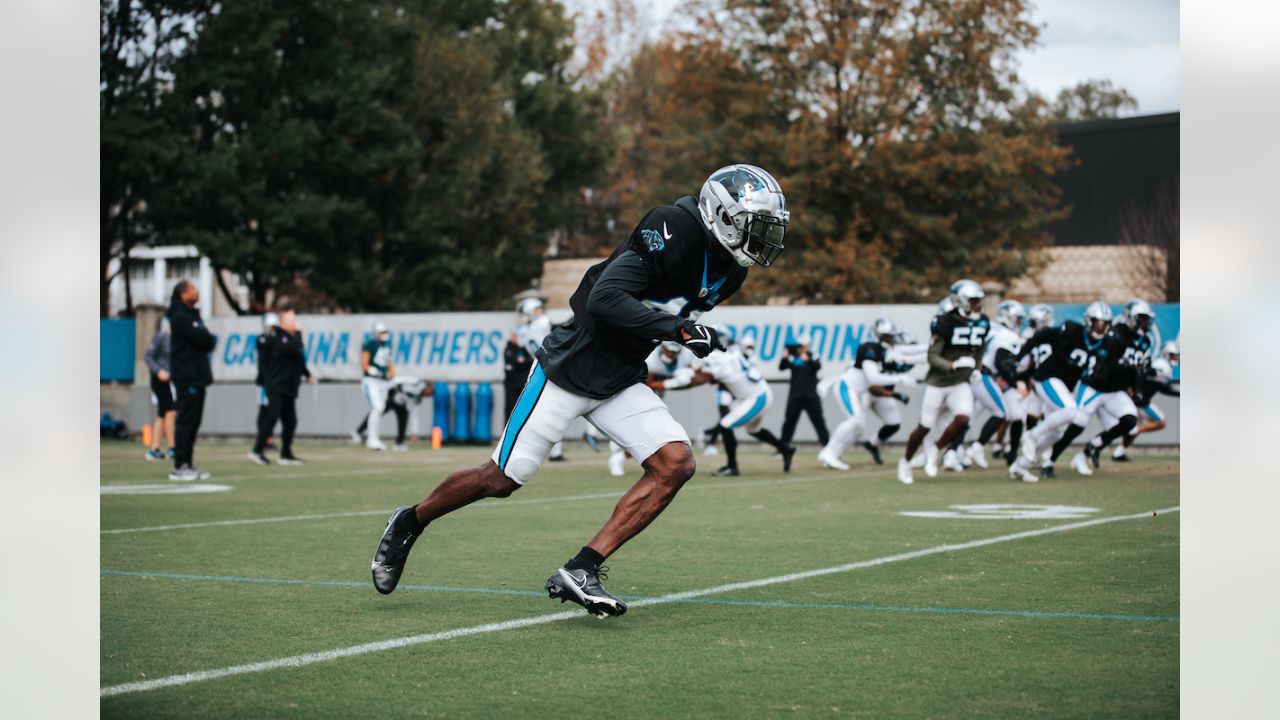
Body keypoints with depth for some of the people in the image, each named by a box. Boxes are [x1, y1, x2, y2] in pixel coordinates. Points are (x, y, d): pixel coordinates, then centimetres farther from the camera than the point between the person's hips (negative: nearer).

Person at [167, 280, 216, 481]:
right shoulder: (180, 317, -11)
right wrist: (210, 339, 1)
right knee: (186, 420, -10)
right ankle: (180, 466, -10)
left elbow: (207, 341, 18)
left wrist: (208, 340, -1)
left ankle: (188, 464, 13)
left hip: (196, 376, 10)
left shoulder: (192, 315, 20)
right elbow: (204, 339, -18)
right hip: (187, 376, -10)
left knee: (193, 421, 10)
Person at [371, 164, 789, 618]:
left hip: (620, 382, 8)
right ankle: (410, 523, 27)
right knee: (503, 479, 1)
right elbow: (605, 300, -30)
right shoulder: (673, 231, -22)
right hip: (569, 369, -7)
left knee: (675, 464, -13)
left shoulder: (728, 271, 4)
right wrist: (678, 329, -31)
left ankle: (580, 571, -12)